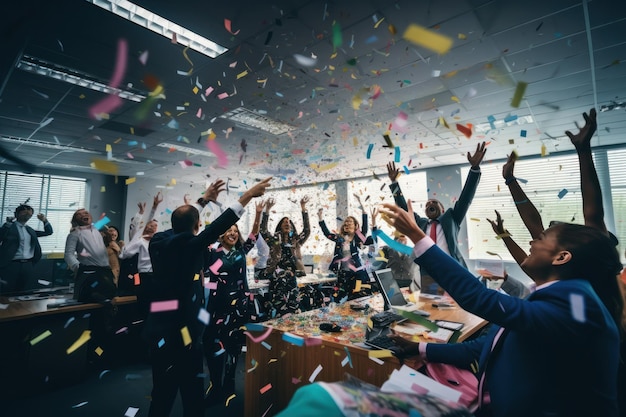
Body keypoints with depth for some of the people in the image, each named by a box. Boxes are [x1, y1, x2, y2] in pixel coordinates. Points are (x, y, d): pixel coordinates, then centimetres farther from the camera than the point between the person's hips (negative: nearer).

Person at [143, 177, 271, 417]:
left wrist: (205, 199, 29)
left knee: (163, 395, 21)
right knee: (191, 395, 9)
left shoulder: (159, 241, 4)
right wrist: (248, 195, -17)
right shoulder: (186, 245, -18)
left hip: (161, 329, 8)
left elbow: (180, 220, 20)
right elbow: (219, 226, -21)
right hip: (178, 331, -8)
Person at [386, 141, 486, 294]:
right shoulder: (420, 223, 18)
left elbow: (465, 198, 6)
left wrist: (475, 167, -3)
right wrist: (394, 182, 14)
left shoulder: (451, 217, 15)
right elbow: (403, 207, 18)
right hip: (428, 276, 1)